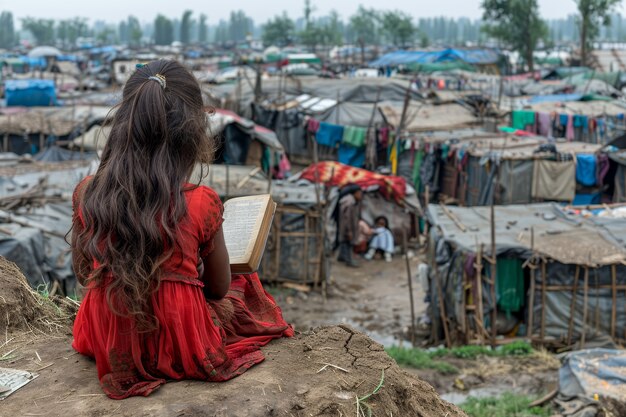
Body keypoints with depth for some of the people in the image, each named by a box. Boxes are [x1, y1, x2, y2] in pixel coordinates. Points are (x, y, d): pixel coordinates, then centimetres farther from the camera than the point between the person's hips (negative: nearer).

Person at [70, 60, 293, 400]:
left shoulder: (87, 194, -13)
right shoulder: (201, 203, -22)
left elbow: (83, 272, 4)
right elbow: (218, 287, -6)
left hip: (106, 344, 5)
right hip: (182, 348, -4)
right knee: (244, 288, 27)